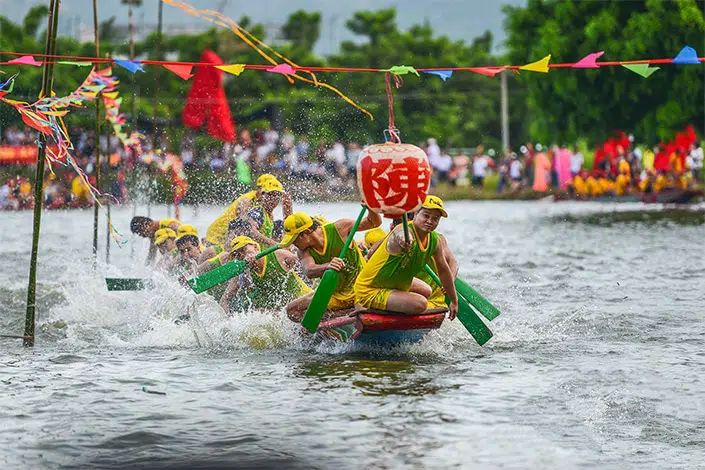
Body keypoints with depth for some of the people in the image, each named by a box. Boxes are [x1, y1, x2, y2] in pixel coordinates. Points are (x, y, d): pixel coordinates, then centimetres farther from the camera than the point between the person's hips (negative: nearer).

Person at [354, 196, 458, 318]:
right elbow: (399, 234, -55)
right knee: (420, 304, -27)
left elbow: (443, 271, 12)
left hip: (395, 284, 10)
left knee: (426, 291, 30)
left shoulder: (435, 241, -2)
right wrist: (403, 238, -81)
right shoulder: (406, 231, -28)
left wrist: (454, 301, 19)